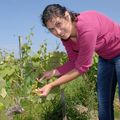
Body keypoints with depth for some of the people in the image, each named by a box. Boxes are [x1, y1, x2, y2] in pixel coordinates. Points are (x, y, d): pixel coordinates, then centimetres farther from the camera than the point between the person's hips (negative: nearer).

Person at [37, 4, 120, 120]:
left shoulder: (86, 28, -38)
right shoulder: (65, 35, -14)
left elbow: (82, 67, -29)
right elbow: (74, 63, -3)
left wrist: (51, 85, -26)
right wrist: (52, 72, -18)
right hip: (105, 57, 7)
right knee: (103, 101, 7)